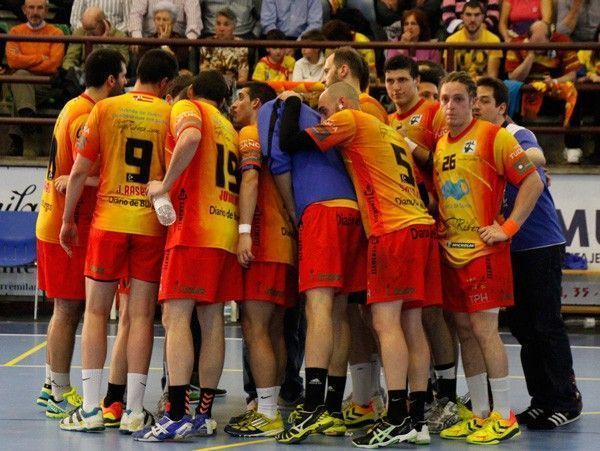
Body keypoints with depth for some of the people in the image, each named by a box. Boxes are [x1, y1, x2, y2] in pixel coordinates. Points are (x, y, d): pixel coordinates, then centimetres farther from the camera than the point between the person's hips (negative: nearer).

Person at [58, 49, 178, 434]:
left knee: (96, 311, 7)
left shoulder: (105, 109, 1)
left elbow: (80, 171, -1)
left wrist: (68, 220, 8)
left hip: (109, 221, 0)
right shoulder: (170, 114, -1)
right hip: (152, 225, 0)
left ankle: (91, 409, 3)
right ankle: (134, 411, 3)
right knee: (142, 315, 4)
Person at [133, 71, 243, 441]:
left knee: (175, 316, -10)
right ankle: (205, 414, 7)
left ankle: (177, 417, -18)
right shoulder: (230, 130, 24)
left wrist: (165, 185, -14)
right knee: (212, 320, 7)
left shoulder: (187, 108, 2)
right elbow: (241, 182, 20)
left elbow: (191, 136, -20)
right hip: (226, 230, 7)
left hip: (193, 229, -7)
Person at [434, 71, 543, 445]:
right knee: (464, 331, 8)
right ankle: (480, 413, 16)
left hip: (483, 249, -7)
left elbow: (533, 181, -10)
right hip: (450, 251, 7)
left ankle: (504, 417, -2)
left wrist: (508, 228, -13)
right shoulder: (439, 145, 12)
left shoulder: (493, 136, -8)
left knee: (484, 328, -9)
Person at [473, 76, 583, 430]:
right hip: (510, 248, 7)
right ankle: (542, 400, 17)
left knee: (546, 325, -5)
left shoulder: (517, 136, -12)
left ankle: (567, 401, 3)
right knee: (522, 325, 9)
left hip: (540, 245, -7)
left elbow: (536, 156, -33)